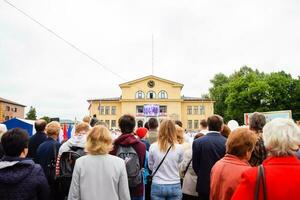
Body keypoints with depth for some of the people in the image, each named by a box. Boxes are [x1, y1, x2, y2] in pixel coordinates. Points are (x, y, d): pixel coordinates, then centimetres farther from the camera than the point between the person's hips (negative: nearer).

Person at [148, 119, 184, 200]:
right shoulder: (179, 148, -13)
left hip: (157, 186, 0)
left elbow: (150, 166, 3)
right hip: (175, 186, 0)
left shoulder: (153, 147, -11)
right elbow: (179, 164, 5)